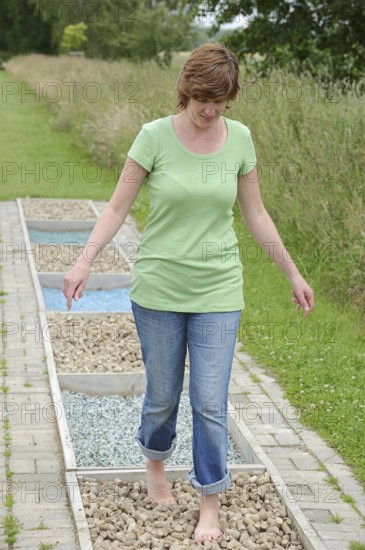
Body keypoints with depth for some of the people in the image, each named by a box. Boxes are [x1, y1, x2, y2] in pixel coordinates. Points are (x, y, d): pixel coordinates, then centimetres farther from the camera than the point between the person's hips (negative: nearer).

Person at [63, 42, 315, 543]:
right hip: (159, 290, -1)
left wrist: (294, 274, 9)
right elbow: (117, 207, -5)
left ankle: (210, 507, 15)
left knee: (211, 403, 0)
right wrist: (85, 262, -17)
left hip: (218, 293, 1)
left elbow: (255, 215, 7)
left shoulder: (239, 139, -2)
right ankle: (155, 463, 43)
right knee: (163, 396, 12)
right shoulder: (155, 136, -9)